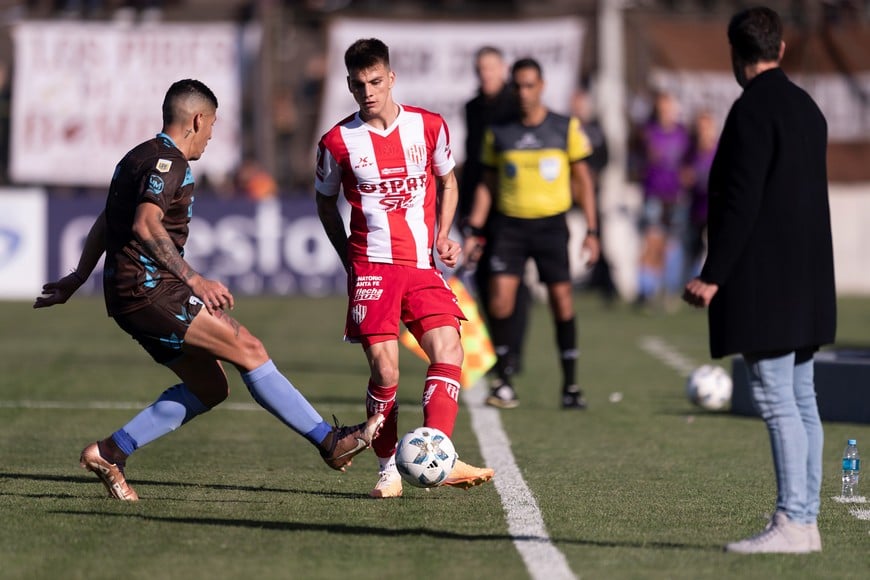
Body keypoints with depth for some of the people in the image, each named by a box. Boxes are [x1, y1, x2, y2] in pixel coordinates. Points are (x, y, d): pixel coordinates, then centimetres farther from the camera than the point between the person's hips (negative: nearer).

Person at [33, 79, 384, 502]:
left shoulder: (138, 158, 21)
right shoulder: (167, 162, -11)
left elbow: (104, 225, 30)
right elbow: (145, 226, -25)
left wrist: (77, 279, 38)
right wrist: (195, 281, -25)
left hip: (126, 293, 10)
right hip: (150, 289, -10)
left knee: (209, 387, 8)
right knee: (249, 351, -13)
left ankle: (109, 454, 8)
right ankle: (331, 442, -16)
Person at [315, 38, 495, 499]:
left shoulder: (429, 127, 5)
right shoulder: (338, 142, 1)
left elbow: (446, 182, 21)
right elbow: (325, 202, 16)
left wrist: (442, 236, 7)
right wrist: (349, 258, 8)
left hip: (423, 267, 2)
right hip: (373, 268, -2)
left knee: (448, 350, -16)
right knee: (384, 370, -8)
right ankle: (388, 470, 5)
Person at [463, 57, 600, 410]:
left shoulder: (566, 128, 2)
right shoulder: (498, 133, 6)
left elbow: (582, 181, 6)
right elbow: (488, 184, 12)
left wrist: (591, 231, 1)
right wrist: (474, 229, 4)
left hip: (551, 223, -1)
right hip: (509, 223, 1)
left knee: (561, 298, -5)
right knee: (500, 295, -13)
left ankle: (570, 385, 5)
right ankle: (504, 381, -2)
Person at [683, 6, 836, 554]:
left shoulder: (753, 110, -14)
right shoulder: (807, 107, 14)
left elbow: (741, 201, -19)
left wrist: (713, 276, -17)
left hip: (763, 282, -9)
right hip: (804, 281, 9)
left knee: (777, 402, -10)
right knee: (801, 401, 10)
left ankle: (791, 523, -12)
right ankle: (806, 519, 12)